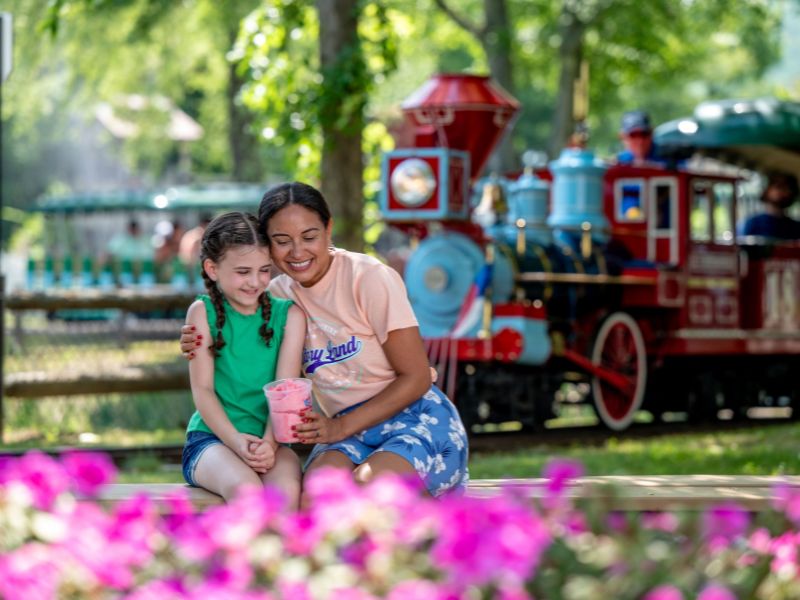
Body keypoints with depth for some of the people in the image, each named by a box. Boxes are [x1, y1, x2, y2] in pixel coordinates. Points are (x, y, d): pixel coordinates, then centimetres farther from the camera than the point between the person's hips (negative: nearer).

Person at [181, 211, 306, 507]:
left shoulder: (288, 314, 7)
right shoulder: (203, 312, 4)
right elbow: (202, 389, -2)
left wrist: (269, 443, -19)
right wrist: (236, 441, -18)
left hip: (269, 440, 1)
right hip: (212, 437, -1)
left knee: (287, 488, -32)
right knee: (245, 488, -34)